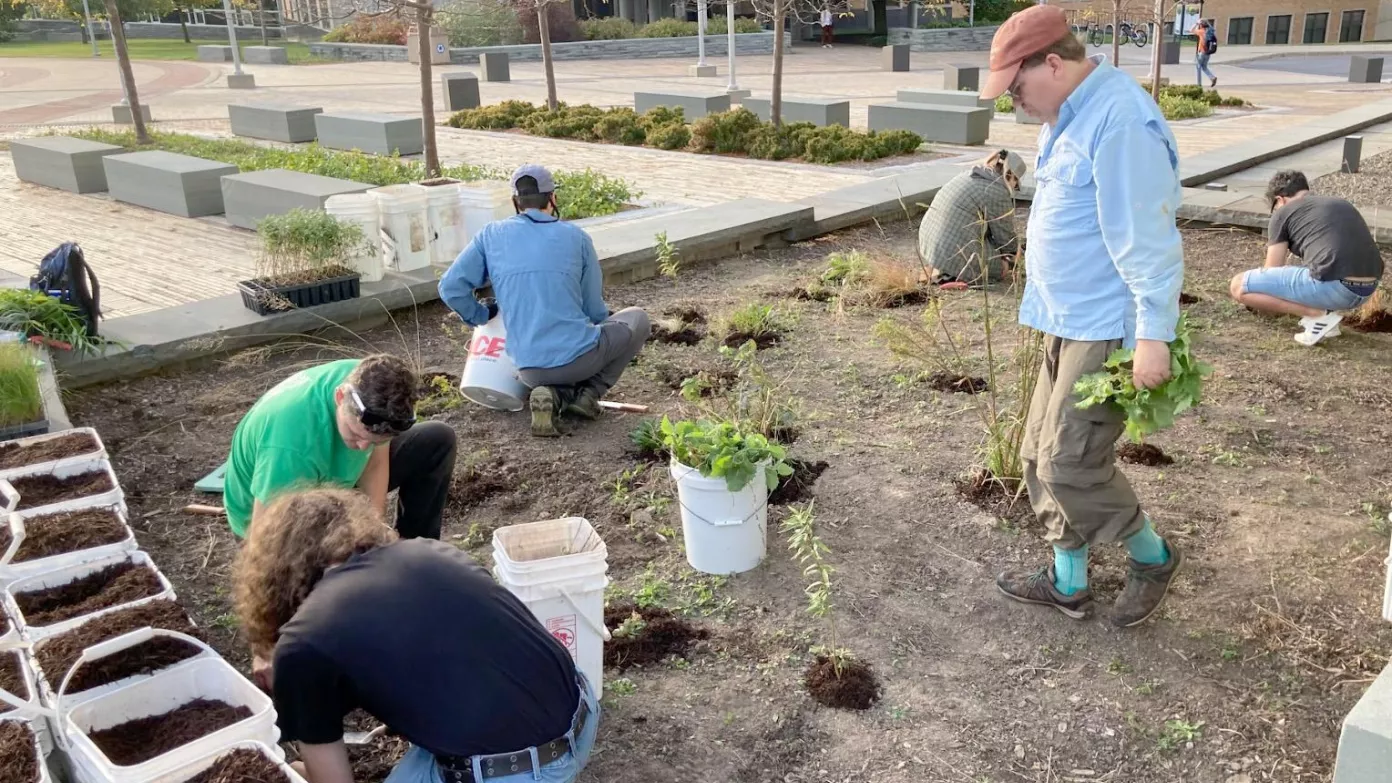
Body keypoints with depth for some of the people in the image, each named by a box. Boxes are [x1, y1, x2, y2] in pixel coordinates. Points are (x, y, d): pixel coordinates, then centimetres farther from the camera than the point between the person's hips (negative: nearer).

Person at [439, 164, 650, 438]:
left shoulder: (491, 235, 5)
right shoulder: (576, 236, 2)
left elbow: (451, 288, 0)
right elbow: (595, 310, 7)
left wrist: (481, 315, 19)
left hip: (530, 371, 3)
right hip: (578, 356, -3)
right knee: (637, 319, 24)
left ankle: (553, 395, 2)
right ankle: (589, 393, 7)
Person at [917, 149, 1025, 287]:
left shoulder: (967, 177, 15)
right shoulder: (999, 192, -12)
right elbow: (1005, 235, 0)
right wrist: (1013, 252, 21)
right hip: (956, 259, -9)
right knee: (1005, 265, 12)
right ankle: (955, 275, -4)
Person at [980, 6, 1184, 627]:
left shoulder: (1119, 120, -20)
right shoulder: (1067, 119, 11)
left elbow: (1146, 239, -23)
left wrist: (1153, 335, -24)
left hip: (1107, 330, -10)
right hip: (1066, 322, 10)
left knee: (1069, 464, -6)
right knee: (1041, 457, 12)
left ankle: (1152, 556, 19)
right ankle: (1068, 582, 26)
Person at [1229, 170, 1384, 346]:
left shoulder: (1283, 212, 9)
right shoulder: (1343, 205, 28)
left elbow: (1272, 271, 13)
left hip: (1333, 287, -7)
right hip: (1368, 290, 8)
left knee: (1238, 286, 2)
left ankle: (1318, 314, -3)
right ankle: (1326, 312, 13)